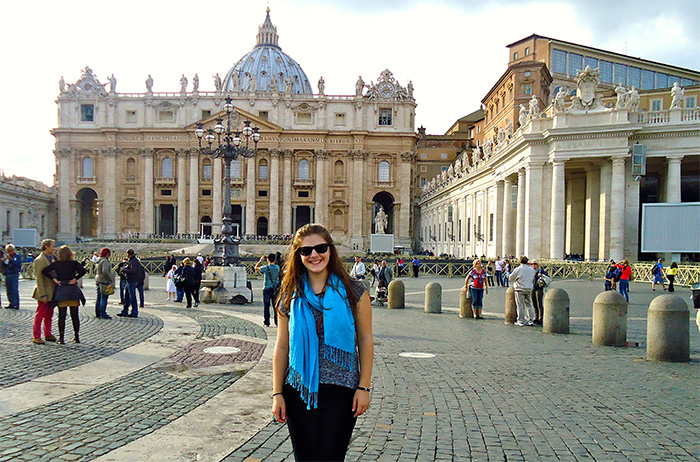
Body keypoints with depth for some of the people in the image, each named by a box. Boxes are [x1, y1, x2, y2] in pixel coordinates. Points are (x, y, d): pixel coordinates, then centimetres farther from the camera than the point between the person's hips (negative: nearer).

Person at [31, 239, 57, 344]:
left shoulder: (52, 258, 12)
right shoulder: (39, 260, -14)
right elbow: (39, 278, -17)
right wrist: (43, 294, -19)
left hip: (51, 291, 8)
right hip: (44, 291, -8)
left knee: (49, 315, 14)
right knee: (40, 315, -2)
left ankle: (48, 335, 23)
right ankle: (36, 337, 5)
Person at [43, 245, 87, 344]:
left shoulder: (56, 264, 1)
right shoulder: (74, 263, -3)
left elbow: (44, 271, -6)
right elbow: (83, 270, -18)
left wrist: (54, 279, -5)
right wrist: (76, 279, -9)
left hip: (61, 291, 1)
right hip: (73, 291, 0)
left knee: (61, 315, 5)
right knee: (75, 315, 8)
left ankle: (61, 337, 3)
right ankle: (77, 337, 13)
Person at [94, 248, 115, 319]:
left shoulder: (98, 261, 15)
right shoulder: (105, 261, -14)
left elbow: (95, 270, 22)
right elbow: (105, 271, -24)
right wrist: (110, 278, -17)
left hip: (98, 280, 10)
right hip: (104, 281, -10)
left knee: (99, 298, 14)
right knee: (104, 298, -7)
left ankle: (98, 313, 19)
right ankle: (102, 314, -7)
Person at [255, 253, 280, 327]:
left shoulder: (265, 268, -12)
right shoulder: (277, 267, -2)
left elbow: (256, 268, 3)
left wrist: (261, 260, 11)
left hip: (267, 288, -3)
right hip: (275, 289, 3)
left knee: (266, 306, 5)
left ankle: (267, 322, 5)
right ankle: (277, 322, 9)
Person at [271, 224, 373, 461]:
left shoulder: (354, 292, -2)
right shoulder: (291, 296, 4)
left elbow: (365, 340, 1)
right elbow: (282, 347, 7)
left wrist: (364, 387, -4)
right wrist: (277, 393, 4)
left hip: (341, 390, -2)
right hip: (299, 391, 2)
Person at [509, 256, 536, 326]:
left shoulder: (518, 269, -10)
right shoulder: (532, 269, 5)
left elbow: (510, 278, -2)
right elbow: (533, 279, 18)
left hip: (520, 289, -5)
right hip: (529, 289, 5)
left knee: (520, 305, -1)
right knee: (529, 305, 12)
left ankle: (520, 321, 1)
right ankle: (530, 321, 14)